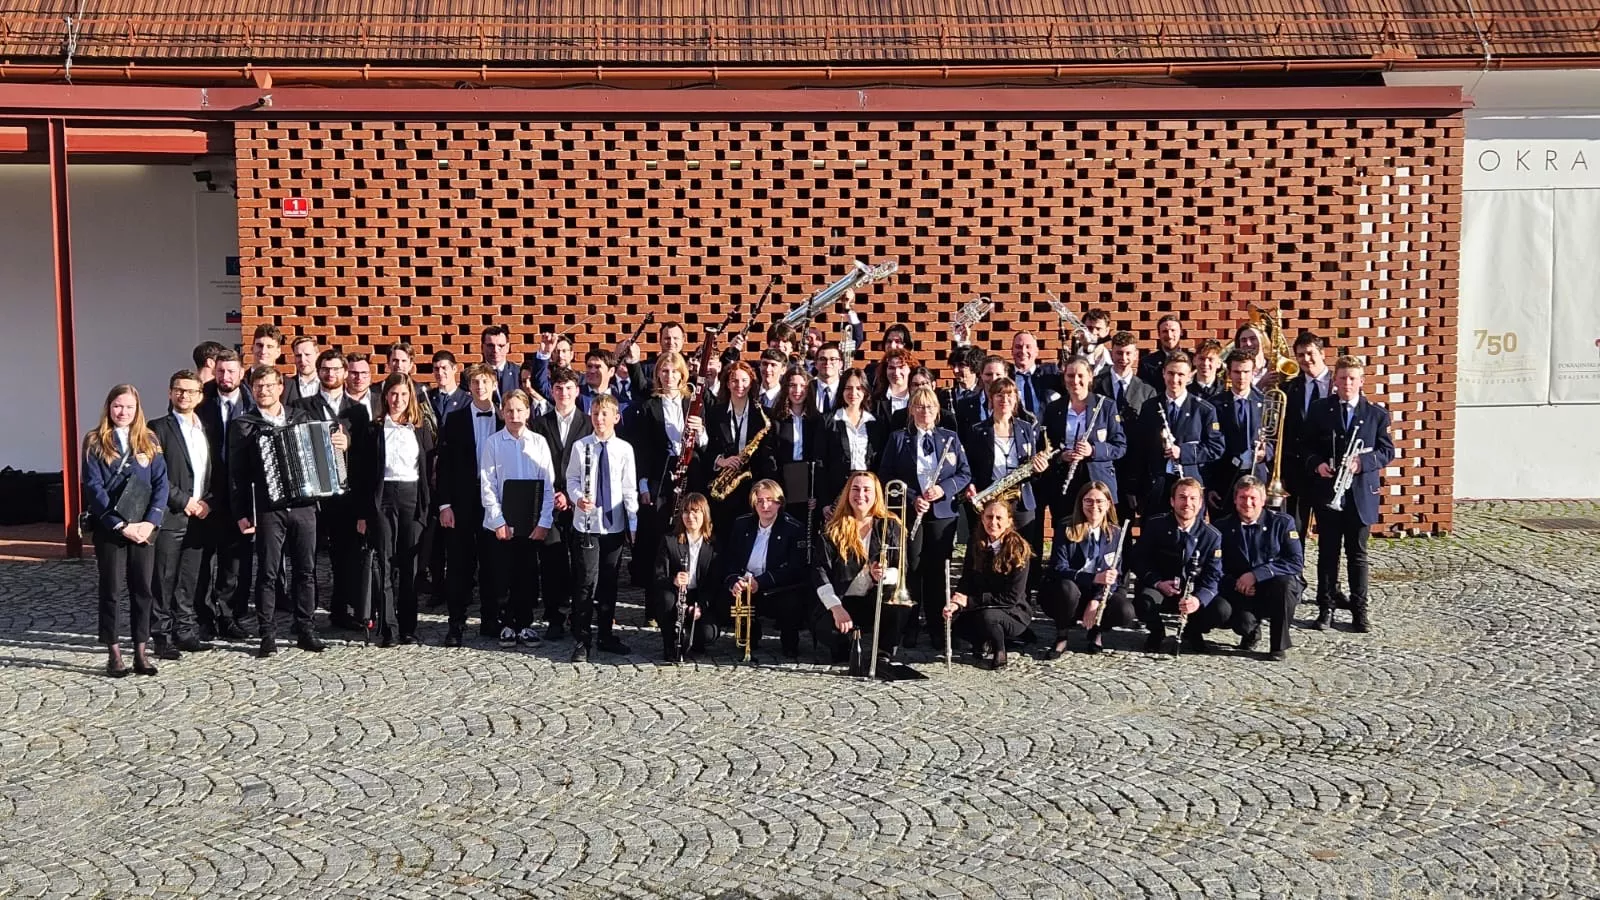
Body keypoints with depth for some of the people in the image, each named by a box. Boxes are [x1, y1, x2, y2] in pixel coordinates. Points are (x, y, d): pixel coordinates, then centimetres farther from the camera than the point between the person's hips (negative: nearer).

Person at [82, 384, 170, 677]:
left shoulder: (148, 440, 9)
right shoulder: (95, 442, 1)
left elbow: (161, 483, 3)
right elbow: (93, 487, -7)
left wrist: (150, 522, -10)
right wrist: (121, 525, -13)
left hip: (144, 527, 2)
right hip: (109, 528, -2)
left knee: (143, 589, 4)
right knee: (111, 589, 3)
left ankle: (141, 652, 9)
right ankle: (113, 653, 8)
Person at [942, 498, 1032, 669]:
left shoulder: (1018, 549, -16)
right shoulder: (975, 546, 1)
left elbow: (1011, 596, -19)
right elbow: (965, 582, 0)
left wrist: (969, 601, -23)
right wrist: (956, 603, -23)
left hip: (1013, 613, -5)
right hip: (981, 608, 5)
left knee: (987, 616, -36)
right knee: (953, 617, -24)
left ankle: (999, 653, -6)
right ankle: (983, 645, 5)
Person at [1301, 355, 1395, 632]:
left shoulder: (1377, 414, 4)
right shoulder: (1320, 410, 5)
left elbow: (1387, 451, 2)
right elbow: (1306, 445, 8)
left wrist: (1362, 462, -15)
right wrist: (1317, 464, -11)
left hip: (1361, 492, 0)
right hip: (1327, 490, 1)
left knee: (1357, 554, 5)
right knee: (1327, 552, 5)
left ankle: (1359, 610, 11)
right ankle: (1326, 608, 11)